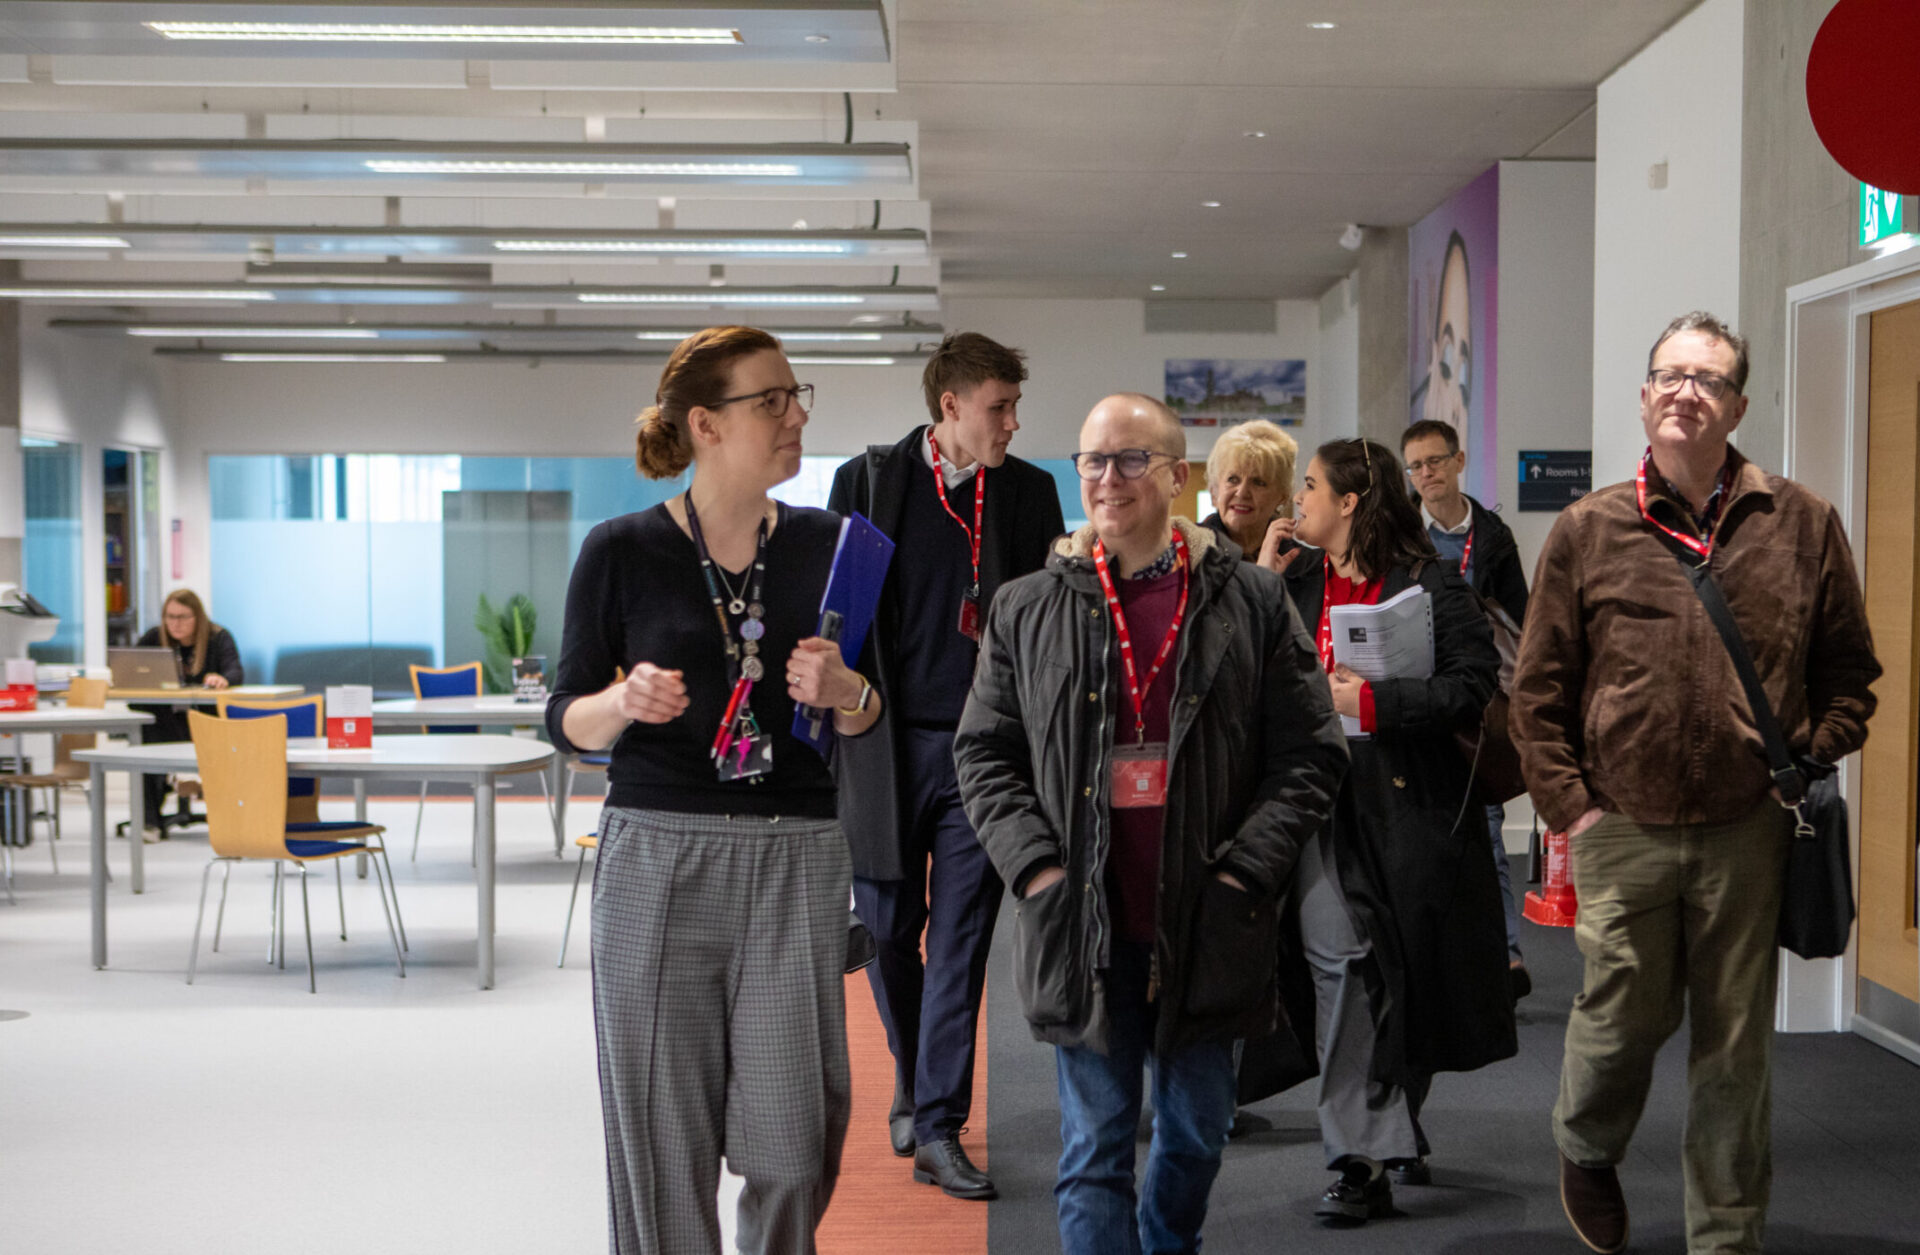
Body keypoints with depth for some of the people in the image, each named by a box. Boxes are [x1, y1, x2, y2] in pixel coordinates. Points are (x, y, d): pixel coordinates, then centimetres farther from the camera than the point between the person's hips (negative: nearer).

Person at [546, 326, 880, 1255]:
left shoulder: (822, 544, 7)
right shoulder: (622, 551, -2)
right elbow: (566, 721, 3)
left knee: (792, 1146, 1)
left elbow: (867, 723, 12)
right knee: (663, 1147, 3)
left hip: (795, 862, 2)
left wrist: (844, 692, -10)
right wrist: (624, 704, -17)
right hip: (658, 860, -2)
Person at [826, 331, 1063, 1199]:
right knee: (886, 931, 10)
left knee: (960, 939, -2)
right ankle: (912, 1081, 34)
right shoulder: (867, 480, 2)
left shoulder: (1029, 492, 6)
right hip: (885, 744, 0)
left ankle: (937, 1130, 4)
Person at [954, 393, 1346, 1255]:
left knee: (1195, 1136, 16)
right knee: (1094, 1152, 3)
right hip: (1082, 926, 0)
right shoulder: (1026, 610, 5)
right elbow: (984, 755, 7)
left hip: (1207, 927, 1)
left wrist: (1244, 870, -9)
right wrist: (1037, 866, -6)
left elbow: (1309, 755, 1)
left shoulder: (1252, 602, 1)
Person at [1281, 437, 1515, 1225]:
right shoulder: (1292, 584, 12)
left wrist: (1371, 701, -16)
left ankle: (1397, 1129, 32)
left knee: (1414, 970, 8)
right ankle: (1367, 1156, -6)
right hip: (1320, 797, 2)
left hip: (1409, 802, -2)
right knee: (1340, 959, -12)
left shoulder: (1430, 586, -3)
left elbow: (1472, 688, -11)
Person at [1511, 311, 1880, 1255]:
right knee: (1624, 1016, 7)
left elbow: (1848, 669, 11)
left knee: (1735, 1046, 9)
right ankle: (1586, 1153, 40)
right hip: (1623, 828, 0)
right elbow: (1538, 691, 3)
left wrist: (1810, 766, 1)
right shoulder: (1586, 531, 1)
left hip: (1749, 831, 1)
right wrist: (1568, 804, -2)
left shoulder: (1801, 525, 2)